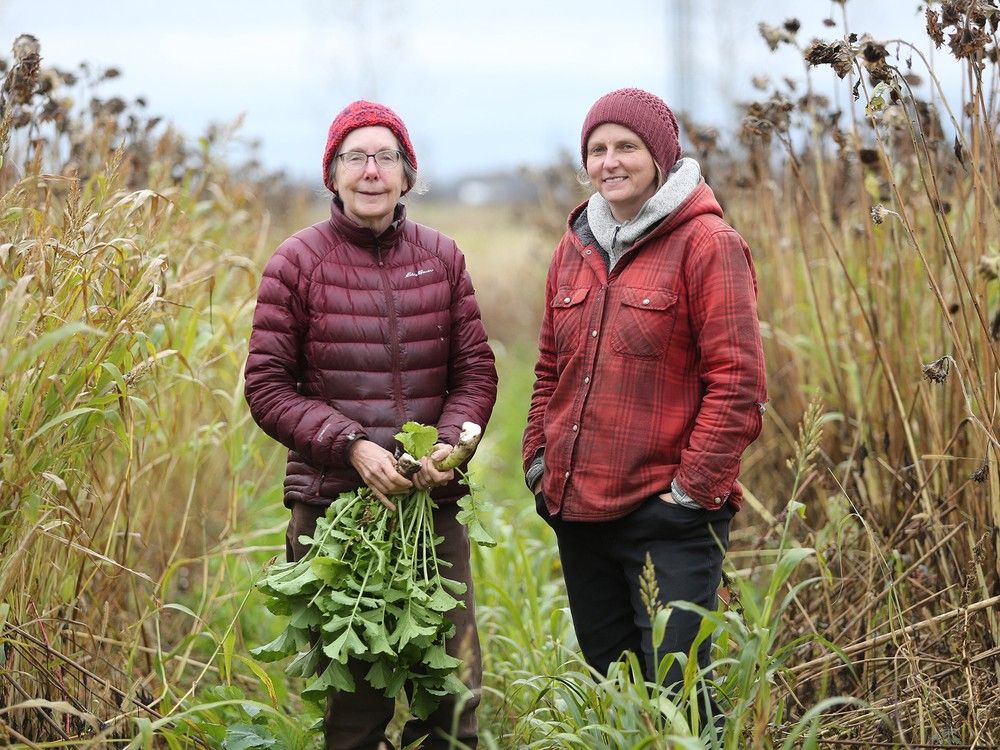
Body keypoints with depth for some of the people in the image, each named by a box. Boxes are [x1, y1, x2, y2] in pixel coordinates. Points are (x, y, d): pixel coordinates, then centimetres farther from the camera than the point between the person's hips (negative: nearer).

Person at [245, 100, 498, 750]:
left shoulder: (442, 257, 8)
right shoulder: (297, 262, 0)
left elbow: (476, 372, 10)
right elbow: (267, 387, -2)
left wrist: (450, 443, -9)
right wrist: (351, 445, -14)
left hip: (434, 502, 2)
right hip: (333, 502, -2)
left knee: (456, 689, 2)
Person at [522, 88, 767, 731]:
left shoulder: (707, 245, -8)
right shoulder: (576, 249, 13)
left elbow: (737, 383, -13)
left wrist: (692, 489, -15)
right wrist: (539, 459, 10)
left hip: (669, 518, -7)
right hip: (577, 514, 7)